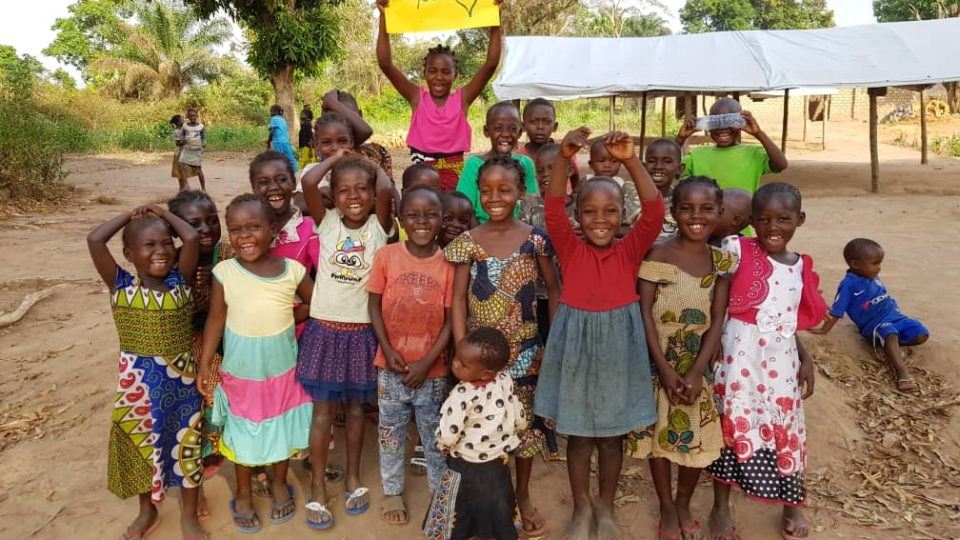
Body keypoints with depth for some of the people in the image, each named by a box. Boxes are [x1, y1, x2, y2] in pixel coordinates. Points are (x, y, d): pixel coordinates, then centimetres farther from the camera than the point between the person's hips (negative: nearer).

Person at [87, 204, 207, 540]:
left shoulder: (181, 281, -7)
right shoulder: (120, 285, -8)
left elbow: (192, 239, -20)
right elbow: (94, 240, -19)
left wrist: (163, 213, -5)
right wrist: (131, 215, -6)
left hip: (181, 376, 0)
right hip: (138, 379, 0)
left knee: (186, 445, 13)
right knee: (142, 445, 18)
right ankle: (147, 511, 42)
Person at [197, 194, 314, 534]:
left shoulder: (292, 270, -13)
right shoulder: (224, 272, -15)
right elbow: (215, 319, -8)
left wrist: (287, 318, -10)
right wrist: (205, 364, -8)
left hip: (282, 366, 1)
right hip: (240, 369, -1)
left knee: (282, 427, 18)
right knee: (243, 432, 16)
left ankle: (280, 485, 41)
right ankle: (244, 494, 37)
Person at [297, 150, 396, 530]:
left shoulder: (378, 227, -5)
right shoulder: (327, 222, -3)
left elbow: (386, 189, -23)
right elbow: (308, 182, -17)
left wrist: (372, 165, -3)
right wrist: (335, 157, -1)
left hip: (362, 332, 0)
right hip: (324, 329, 0)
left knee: (355, 407, 15)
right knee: (323, 410, 8)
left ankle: (353, 478, 33)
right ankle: (317, 487, 22)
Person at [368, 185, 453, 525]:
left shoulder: (448, 263, -9)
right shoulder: (386, 256, -8)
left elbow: (450, 319, -7)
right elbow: (375, 306, -3)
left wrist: (427, 362, -12)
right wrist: (388, 350, -11)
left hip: (432, 368, 0)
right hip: (391, 364, 1)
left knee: (434, 432, 13)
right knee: (391, 430, 15)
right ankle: (393, 492, 34)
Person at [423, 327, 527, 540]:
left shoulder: (462, 395, -29)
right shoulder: (505, 381, -12)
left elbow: (447, 437, -25)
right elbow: (520, 421, -1)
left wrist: (444, 447, -3)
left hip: (465, 468, -5)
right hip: (499, 465, 5)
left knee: (457, 522, 17)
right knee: (501, 517, 23)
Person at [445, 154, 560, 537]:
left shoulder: (535, 239, -5)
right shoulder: (467, 242, -4)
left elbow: (554, 290, 3)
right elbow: (458, 298, -4)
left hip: (525, 350, 0)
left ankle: (523, 494, 33)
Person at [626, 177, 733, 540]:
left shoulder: (722, 261, -2)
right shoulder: (656, 254, -11)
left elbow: (718, 320, -5)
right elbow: (645, 313, -12)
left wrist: (697, 371, -14)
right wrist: (665, 368, -16)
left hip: (700, 362, 2)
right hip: (659, 360, -2)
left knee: (698, 435, 9)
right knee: (659, 431, 9)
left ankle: (684, 504, 34)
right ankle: (666, 508, 30)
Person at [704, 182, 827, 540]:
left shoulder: (801, 266, 9)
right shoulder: (736, 250, -7)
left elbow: (791, 321, 15)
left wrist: (805, 358, 8)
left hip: (781, 360, 5)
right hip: (739, 355, -4)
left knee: (786, 429, 15)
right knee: (731, 425, 5)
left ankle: (792, 504, 38)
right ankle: (721, 507, 24)